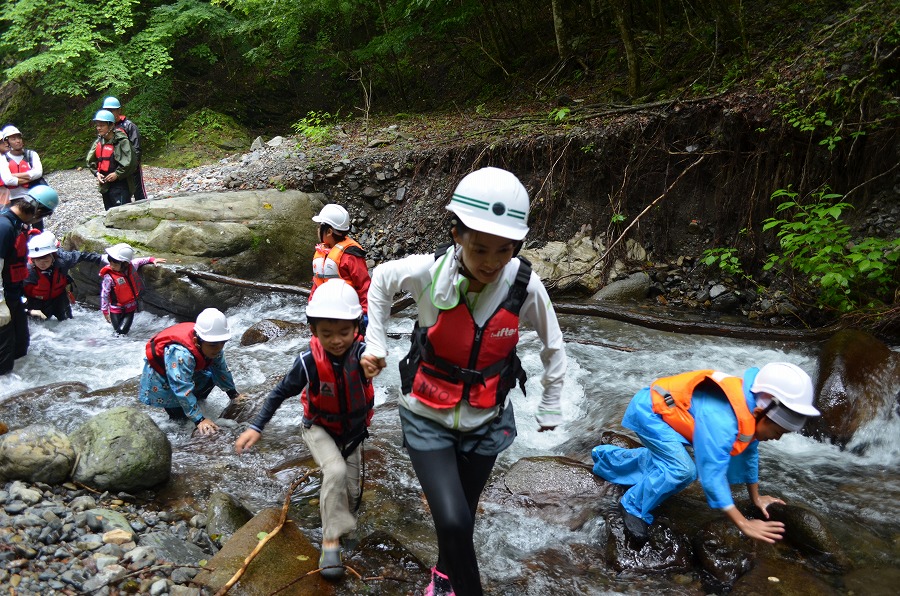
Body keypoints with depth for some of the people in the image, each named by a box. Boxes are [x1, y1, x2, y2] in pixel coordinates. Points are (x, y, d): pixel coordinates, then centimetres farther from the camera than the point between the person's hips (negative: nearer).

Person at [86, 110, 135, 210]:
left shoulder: (121, 141, -12)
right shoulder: (98, 142, 9)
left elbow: (129, 162, -16)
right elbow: (90, 160, 16)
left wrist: (117, 174, -16)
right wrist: (96, 173, 1)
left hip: (120, 184, -7)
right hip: (105, 185, 7)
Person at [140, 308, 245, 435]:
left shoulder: (213, 344, -22)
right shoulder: (181, 354, -45)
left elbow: (221, 368, -6)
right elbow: (182, 389, -44)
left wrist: (233, 394, -2)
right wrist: (199, 419, -43)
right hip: (160, 374, -7)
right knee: (179, 414, -11)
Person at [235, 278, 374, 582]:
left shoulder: (360, 351, -28)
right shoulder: (309, 362, -27)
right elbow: (281, 392, -15)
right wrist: (256, 426, -16)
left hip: (353, 430, 2)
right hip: (319, 428, -2)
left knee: (351, 493, 9)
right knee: (336, 471, -29)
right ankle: (330, 542, -17)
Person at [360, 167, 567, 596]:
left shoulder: (525, 286, -21)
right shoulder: (428, 271, -24)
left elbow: (553, 346, 0)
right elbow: (380, 280, 1)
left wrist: (550, 407, 8)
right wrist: (375, 343, -1)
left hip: (485, 421, 2)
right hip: (428, 416, -1)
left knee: (461, 516, 18)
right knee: (453, 521, -16)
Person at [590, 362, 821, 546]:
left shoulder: (750, 404, -7)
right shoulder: (721, 420, -36)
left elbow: (749, 453, 10)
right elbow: (712, 475, -35)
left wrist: (755, 497, 19)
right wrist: (744, 524, -31)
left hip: (662, 406, 10)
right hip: (649, 409, -10)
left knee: (661, 461, 28)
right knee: (681, 470, -24)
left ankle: (606, 455, 48)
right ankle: (633, 507, -4)